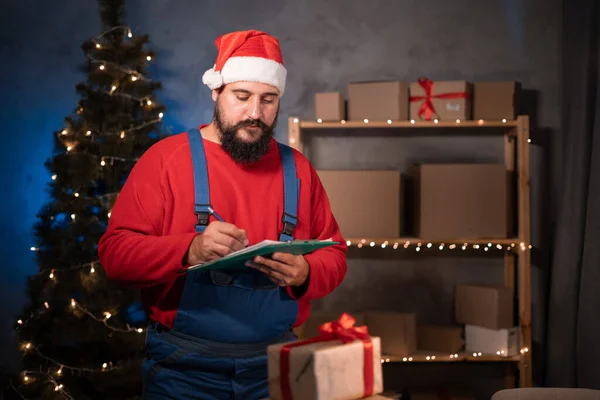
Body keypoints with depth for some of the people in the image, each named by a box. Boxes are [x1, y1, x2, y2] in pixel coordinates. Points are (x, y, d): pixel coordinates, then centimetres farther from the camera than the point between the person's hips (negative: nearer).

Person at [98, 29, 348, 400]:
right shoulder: (167, 158, -4)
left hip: (276, 363, 3)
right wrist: (189, 250, -26)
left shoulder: (297, 168, 7)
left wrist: (305, 274, -14)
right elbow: (115, 252, -9)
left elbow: (334, 255, 10)